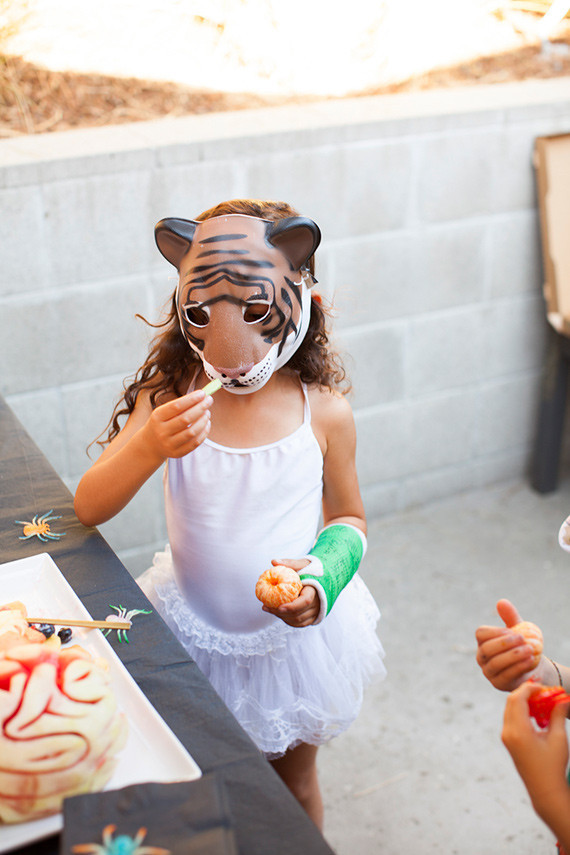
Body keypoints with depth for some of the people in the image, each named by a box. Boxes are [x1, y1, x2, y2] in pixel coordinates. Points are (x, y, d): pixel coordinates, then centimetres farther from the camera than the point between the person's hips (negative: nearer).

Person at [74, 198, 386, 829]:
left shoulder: (324, 412, -16)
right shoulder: (167, 400, -15)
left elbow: (348, 519, -1)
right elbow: (88, 508, -18)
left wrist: (322, 579, -21)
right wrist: (149, 447, -36)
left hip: (296, 633, 0)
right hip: (195, 631, 1)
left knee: (292, 780, 24)